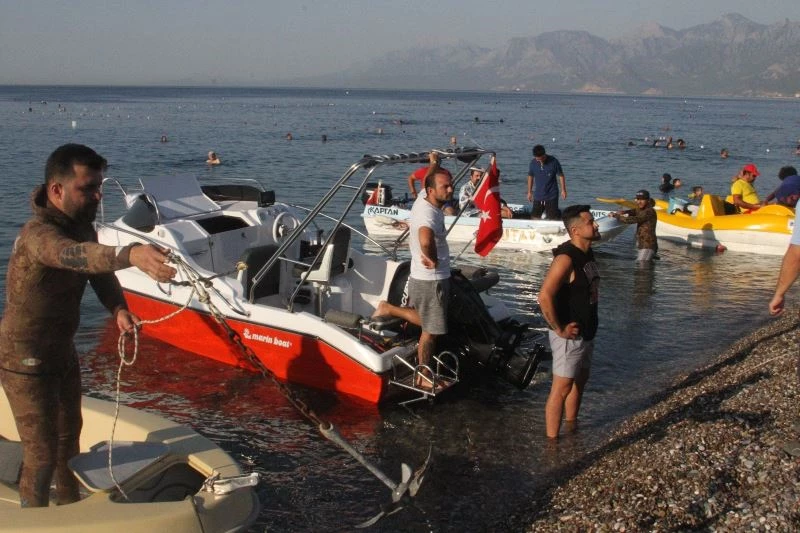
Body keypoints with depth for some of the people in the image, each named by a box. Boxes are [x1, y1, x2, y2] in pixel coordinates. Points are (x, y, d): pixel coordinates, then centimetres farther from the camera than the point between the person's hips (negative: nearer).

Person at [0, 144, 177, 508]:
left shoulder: (81, 223, -3)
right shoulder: (38, 235, -31)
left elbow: (99, 273, -4)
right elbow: (74, 254, -53)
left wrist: (118, 308, -26)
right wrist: (131, 254, -71)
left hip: (62, 352, 9)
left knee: (69, 434, 25)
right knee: (41, 453, 0)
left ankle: (71, 507, 46)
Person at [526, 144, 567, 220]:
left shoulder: (553, 161, -13)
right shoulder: (533, 163, -6)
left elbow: (561, 175, -2)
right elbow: (530, 176, 9)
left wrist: (563, 190, 0)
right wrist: (529, 192, 14)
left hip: (552, 196, -3)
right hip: (538, 196, 3)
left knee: (553, 218, -4)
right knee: (534, 217, 6)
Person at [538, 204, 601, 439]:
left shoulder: (588, 254, 7)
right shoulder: (566, 258, -23)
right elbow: (545, 296, -31)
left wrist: (590, 326, 17)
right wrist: (559, 329, -23)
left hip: (587, 332, 10)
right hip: (570, 335, -10)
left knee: (580, 381, 22)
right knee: (561, 388, -6)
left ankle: (572, 430, 39)